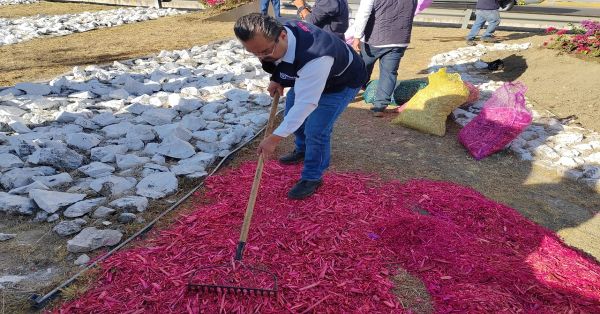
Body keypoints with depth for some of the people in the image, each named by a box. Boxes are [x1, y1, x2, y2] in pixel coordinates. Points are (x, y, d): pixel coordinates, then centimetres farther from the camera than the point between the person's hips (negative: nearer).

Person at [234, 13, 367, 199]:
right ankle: (302, 150, 43)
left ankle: (312, 178, 7)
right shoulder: (272, 36, -22)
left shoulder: (315, 60, -47)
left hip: (342, 81, -8)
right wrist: (276, 80, -8)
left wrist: (275, 138, -40)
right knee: (292, 110, 17)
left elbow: (305, 103, -42)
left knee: (316, 130, -16)